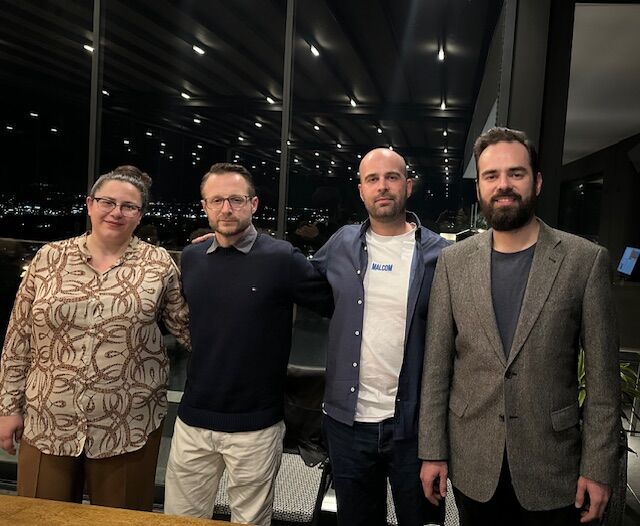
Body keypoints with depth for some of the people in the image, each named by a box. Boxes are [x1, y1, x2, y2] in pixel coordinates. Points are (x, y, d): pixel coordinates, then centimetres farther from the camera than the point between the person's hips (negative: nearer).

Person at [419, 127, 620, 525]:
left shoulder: (586, 260, -7)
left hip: (552, 466, -1)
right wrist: (432, 451, 0)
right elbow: (437, 365, 0)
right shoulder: (454, 261, -2)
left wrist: (599, 467, -6)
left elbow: (602, 376, -5)